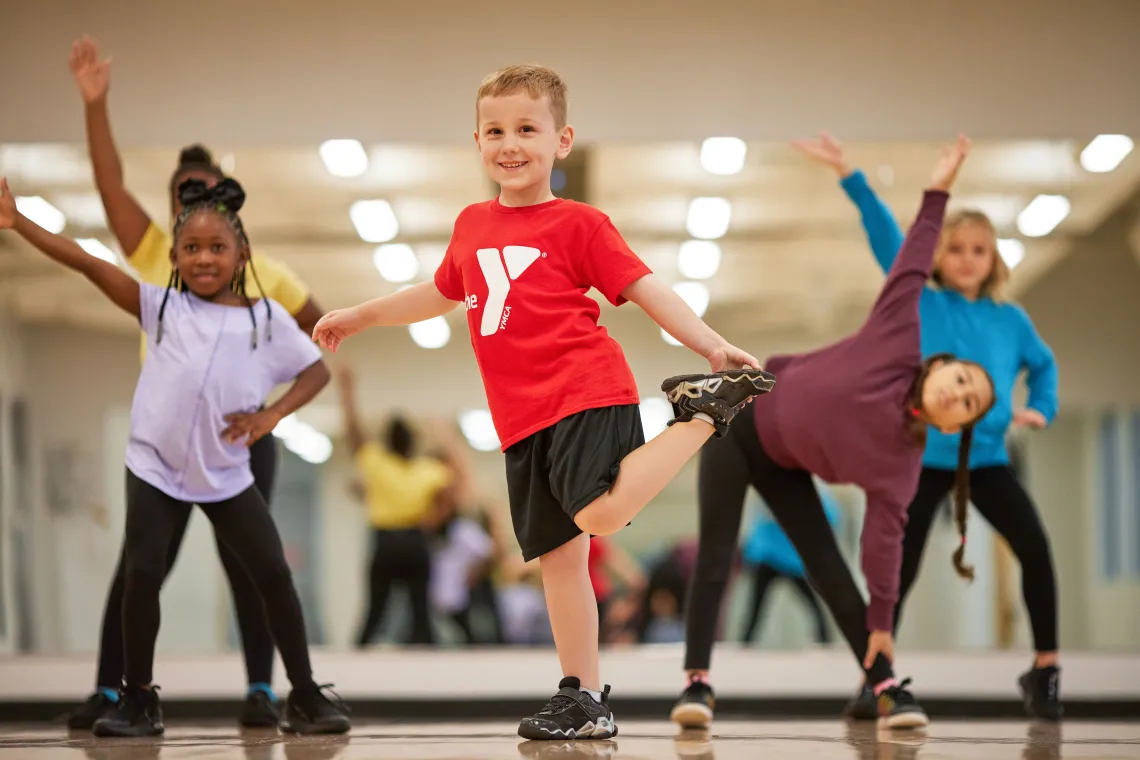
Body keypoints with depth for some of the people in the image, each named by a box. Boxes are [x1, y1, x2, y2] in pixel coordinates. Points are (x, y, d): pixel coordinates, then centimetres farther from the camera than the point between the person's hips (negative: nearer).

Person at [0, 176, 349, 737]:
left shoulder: (268, 318, -3)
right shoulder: (161, 307, -5)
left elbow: (316, 371, 7)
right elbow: (89, 265, -11)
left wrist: (271, 415, -10)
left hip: (228, 474, 1)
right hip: (156, 468, -1)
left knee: (274, 575, -1)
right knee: (142, 575, -9)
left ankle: (306, 697, 11)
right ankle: (138, 699, 7)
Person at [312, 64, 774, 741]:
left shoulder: (578, 224, 0)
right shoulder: (472, 226, 17)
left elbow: (645, 289, -3)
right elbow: (442, 295, 34)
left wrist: (714, 346, -14)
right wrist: (359, 317, 40)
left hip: (585, 393, -6)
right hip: (522, 419, 6)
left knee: (599, 514, -27)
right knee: (558, 552, 7)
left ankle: (705, 412, -6)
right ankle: (585, 699, 15)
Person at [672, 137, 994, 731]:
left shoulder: (900, 462, -18)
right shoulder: (896, 344, -24)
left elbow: (884, 536, -17)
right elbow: (912, 267, -20)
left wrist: (881, 621, -23)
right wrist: (937, 194, -22)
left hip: (783, 464, 2)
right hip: (741, 420, -2)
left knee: (828, 567, -6)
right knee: (716, 556, -10)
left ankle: (886, 687, -6)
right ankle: (697, 682, -11)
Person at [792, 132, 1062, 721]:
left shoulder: (1010, 319, 7)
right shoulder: (921, 304, 0)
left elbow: (1043, 363, 26)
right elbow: (887, 239, -9)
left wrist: (1041, 409, 8)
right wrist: (850, 177, -17)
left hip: (987, 458, 1)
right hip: (924, 457, -1)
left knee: (1034, 546, -16)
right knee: (900, 567, 0)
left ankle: (1044, 671, -5)